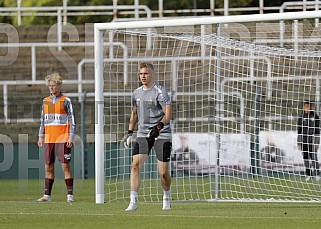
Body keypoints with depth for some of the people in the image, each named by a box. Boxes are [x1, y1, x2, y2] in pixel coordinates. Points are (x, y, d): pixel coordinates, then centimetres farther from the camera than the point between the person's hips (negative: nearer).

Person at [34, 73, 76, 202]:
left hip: (62, 139, -5)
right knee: (48, 167, 5)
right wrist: (41, 136, 13)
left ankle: (70, 195, -4)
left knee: (65, 166, -7)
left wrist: (71, 137, -10)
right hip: (49, 139, 5)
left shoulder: (66, 101, -2)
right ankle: (47, 195, 10)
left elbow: (72, 120, -3)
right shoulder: (46, 101, 14)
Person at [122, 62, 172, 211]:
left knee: (163, 172, -2)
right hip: (142, 134, 5)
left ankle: (166, 198, 27)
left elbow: (168, 114, -14)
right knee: (135, 164, -15)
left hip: (162, 135, -4)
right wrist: (129, 132, 19)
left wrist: (159, 126, -29)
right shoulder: (136, 93, 11)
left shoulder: (160, 92, -8)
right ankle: (133, 202, -17)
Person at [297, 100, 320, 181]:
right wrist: (298, 143, 8)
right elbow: (299, 131, 12)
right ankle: (308, 175, 7)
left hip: (312, 140, -3)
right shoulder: (301, 118, 9)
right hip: (303, 140, 3)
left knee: (313, 158, -12)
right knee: (306, 158, 2)